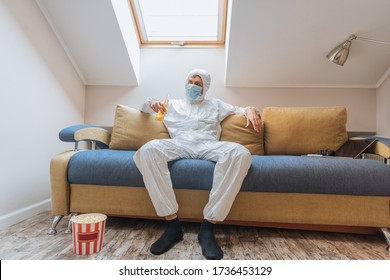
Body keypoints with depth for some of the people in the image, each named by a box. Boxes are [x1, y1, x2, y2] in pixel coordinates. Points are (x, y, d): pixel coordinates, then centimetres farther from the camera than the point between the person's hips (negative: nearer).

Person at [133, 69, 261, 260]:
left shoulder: (215, 104, 32)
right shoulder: (173, 104, 32)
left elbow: (239, 109, 29)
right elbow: (144, 107, 34)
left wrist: (250, 110, 3)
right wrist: (152, 104, 9)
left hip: (208, 145, 0)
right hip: (179, 144, 1)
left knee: (240, 153, -34)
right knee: (148, 150, -34)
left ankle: (208, 226, -33)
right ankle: (172, 223, -32)